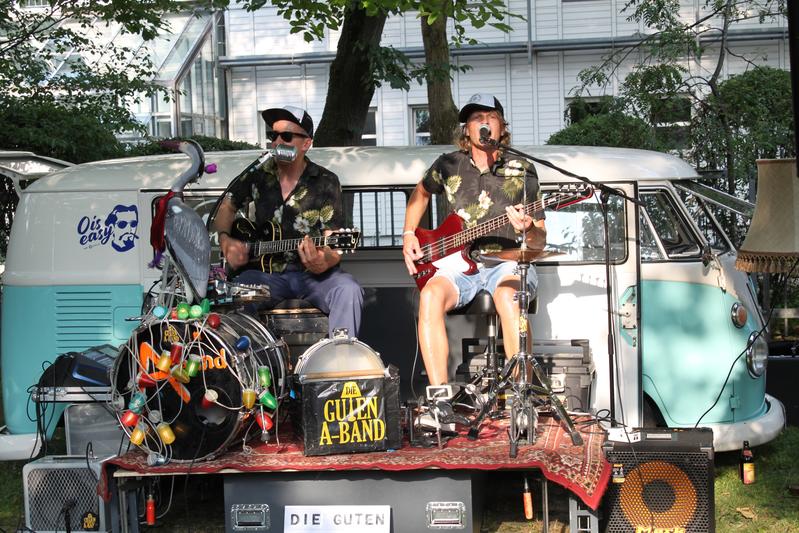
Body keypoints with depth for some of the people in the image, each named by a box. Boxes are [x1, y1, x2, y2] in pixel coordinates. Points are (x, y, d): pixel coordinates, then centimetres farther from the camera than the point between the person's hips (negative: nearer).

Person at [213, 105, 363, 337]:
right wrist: (225, 241, 0)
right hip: (267, 272, 1)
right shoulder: (258, 175, 6)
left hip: (313, 274, -1)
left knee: (348, 290, -33)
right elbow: (226, 207, 21)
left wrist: (322, 263, -32)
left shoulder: (325, 182, -2)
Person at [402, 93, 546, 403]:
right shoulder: (449, 166, 8)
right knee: (431, 295, -33)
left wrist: (529, 229, -18)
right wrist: (408, 235, 17)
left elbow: (540, 242, 5)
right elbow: (420, 193, 31)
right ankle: (439, 396, -33)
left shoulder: (521, 172, 4)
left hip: (507, 263, -1)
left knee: (508, 295, -38)